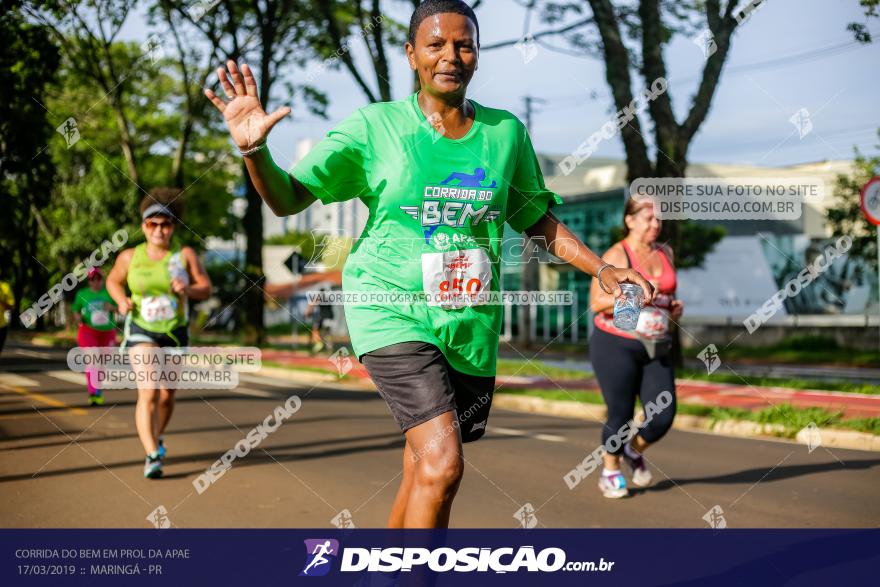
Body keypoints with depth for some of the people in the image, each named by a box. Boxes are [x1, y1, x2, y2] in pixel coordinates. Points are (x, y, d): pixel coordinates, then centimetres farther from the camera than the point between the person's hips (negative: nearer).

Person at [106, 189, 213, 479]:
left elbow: (206, 290, -5)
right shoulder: (130, 256, -5)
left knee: (167, 395, 15)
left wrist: (188, 289, -25)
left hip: (175, 334, 2)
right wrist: (122, 301, -7)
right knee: (148, 393, -19)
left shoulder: (185, 255, -7)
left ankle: (157, 437, 44)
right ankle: (152, 457, -21)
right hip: (142, 333, -2)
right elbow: (113, 281, 12)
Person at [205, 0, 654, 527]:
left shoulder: (506, 132, 6)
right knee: (442, 464, -21)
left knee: (425, 474, 11)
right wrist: (254, 148, -23)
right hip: (394, 312, -4)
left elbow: (538, 220, 20)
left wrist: (603, 269, 12)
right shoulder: (375, 127, -3)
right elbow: (288, 198, -4)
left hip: (472, 324, 4)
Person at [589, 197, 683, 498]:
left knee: (663, 415, -4)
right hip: (616, 345, -5)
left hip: (655, 347, 5)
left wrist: (675, 307, 2)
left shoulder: (665, 253, 9)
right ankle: (610, 473, 22)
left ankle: (634, 450, 26)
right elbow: (597, 303, -14)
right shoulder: (615, 256, -10)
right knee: (621, 415, -1)